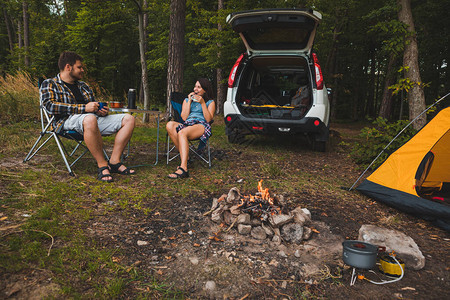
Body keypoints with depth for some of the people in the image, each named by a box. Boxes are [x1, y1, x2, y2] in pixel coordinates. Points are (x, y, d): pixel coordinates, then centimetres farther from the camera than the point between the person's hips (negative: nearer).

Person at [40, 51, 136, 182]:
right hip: (68, 120, -7)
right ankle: (102, 165, -31)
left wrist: (102, 111, 7)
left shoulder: (83, 85, 30)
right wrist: (84, 108, -19)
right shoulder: (49, 84, 10)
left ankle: (114, 161, -17)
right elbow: (50, 105, -10)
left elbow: (94, 105, 35)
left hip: (94, 118, 7)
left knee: (128, 119, -9)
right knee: (90, 119, -43)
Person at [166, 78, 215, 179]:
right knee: (170, 125, -29)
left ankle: (183, 168, -49)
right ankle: (185, 156, -27)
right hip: (187, 125, 5)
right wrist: (189, 101, 8)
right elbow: (184, 118, 10)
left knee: (182, 133, -37)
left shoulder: (210, 102, 18)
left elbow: (208, 119, 1)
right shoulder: (187, 100, 27)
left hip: (202, 126, -4)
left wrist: (202, 103, -2)